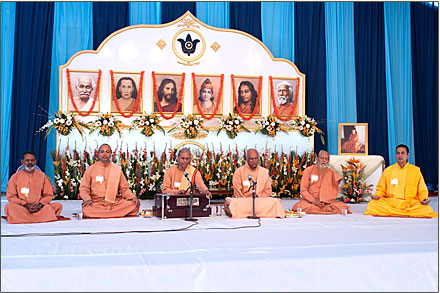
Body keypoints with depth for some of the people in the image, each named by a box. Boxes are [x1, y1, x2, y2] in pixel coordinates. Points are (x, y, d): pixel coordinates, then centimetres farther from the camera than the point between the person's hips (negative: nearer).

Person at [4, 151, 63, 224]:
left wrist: (39, 205, -10)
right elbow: (10, 196, 0)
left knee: (58, 205, -21)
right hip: (21, 208, -2)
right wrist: (25, 204, -13)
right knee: (9, 206, -33)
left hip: (39, 208, 2)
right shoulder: (15, 177, 5)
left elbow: (49, 195, 8)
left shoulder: (42, 176, 9)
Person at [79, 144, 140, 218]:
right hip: (96, 202, -1)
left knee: (134, 205, -26)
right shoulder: (90, 169, 11)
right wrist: (87, 199, -14)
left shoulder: (117, 169, 14)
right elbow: (84, 188, 7)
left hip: (115, 202, 1)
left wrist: (133, 197, -6)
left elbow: (124, 188, 13)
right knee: (87, 210, -36)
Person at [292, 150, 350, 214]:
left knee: (344, 207, -24)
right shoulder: (309, 170, 2)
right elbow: (303, 190, -2)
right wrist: (313, 201, -15)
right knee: (301, 207, -34)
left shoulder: (331, 173, 7)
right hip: (309, 201, -2)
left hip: (327, 202, 2)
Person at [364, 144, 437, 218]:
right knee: (372, 204, -29)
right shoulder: (388, 170, 12)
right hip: (390, 203, 1)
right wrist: (377, 195, -5)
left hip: (410, 204, 0)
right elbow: (381, 189, 16)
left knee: (427, 209, -31)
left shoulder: (416, 170, 11)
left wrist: (424, 198, -8)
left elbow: (422, 190, 13)